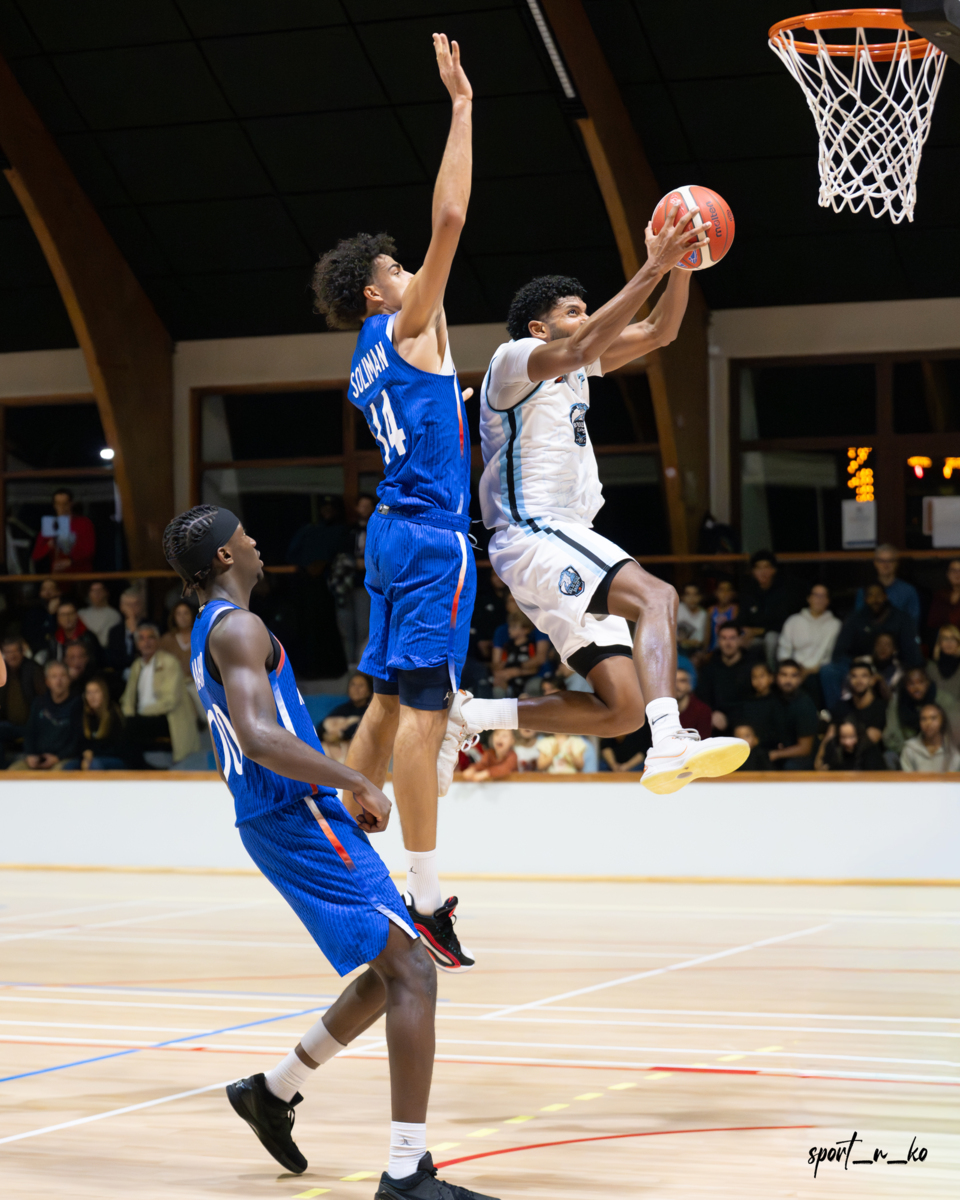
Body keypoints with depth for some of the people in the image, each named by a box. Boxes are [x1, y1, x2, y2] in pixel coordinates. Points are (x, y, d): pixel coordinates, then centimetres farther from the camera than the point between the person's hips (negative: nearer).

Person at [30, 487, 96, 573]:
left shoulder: (84, 523, 8)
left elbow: (89, 549, -4)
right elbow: (35, 556, 8)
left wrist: (69, 561, -18)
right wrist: (49, 546, -12)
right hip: (58, 575, 2)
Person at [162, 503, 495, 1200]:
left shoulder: (211, 632, 19)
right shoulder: (238, 627, -14)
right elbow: (260, 737, -29)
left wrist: (342, 793, 21)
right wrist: (357, 783, -20)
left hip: (277, 820, 11)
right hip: (299, 820, -11)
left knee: (394, 969, 19)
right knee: (412, 973, -14)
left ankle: (273, 1092, 28)